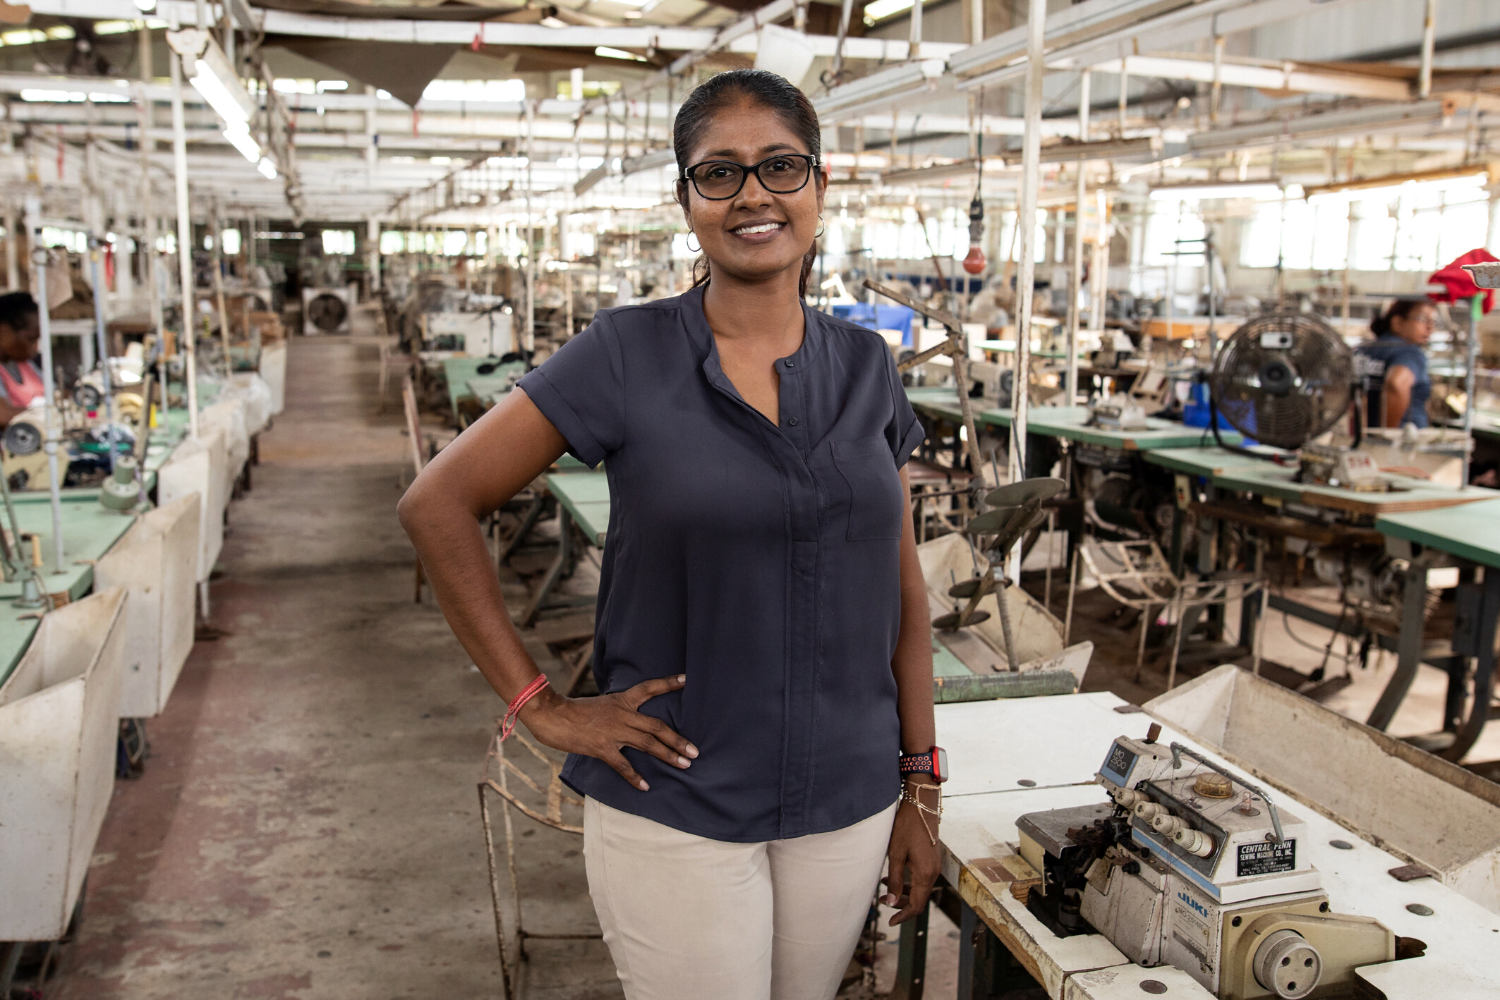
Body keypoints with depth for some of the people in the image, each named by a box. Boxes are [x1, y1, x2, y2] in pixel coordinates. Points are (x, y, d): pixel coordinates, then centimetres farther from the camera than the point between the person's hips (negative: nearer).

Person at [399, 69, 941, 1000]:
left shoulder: (867, 368, 2)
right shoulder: (628, 356, -9)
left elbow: (902, 586, 6)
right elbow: (439, 503, -8)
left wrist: (921, 789, 6)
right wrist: (540, 703, -10)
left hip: (847, 807, 4)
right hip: (676, 809, -4)